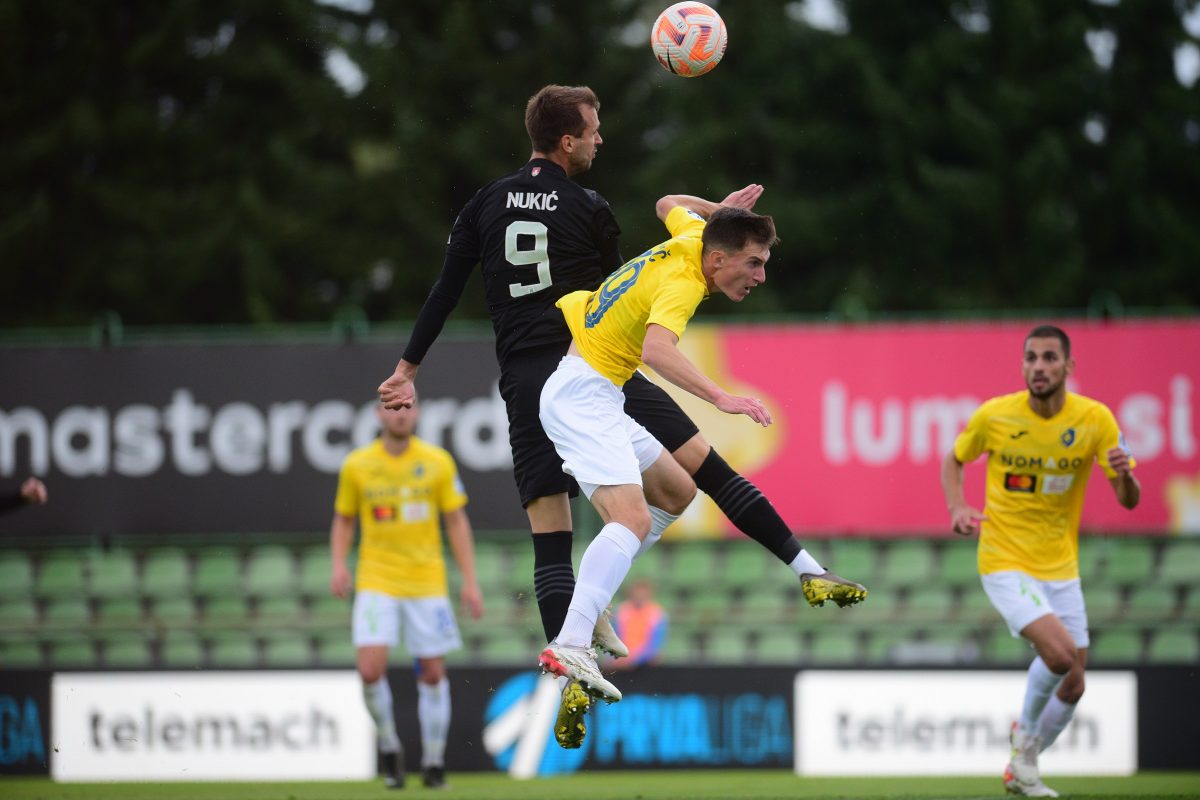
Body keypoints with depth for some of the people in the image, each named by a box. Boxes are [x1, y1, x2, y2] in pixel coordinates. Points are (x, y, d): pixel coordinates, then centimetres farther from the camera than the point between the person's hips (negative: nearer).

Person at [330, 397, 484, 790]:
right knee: (371, 670, -16)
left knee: (433, 673, 3)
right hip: (376, 581, -1)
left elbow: (457, 522, 5)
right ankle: (389, 747, 7)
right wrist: (339, 565, -6)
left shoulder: (438, 462, 0)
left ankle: (433, 763, 18)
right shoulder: (357, 465, 0)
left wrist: (470, 581, 0)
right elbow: (343, 521, 11)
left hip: (427, 582, 1)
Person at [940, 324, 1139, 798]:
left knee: (1072, 686, 7)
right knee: (1060, 652, -25)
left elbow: (1129, 501, -7)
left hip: (1060, 568, 4)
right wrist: (957, 508, -10)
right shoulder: (994, 415, -10)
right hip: (1005, 563, -4)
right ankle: (1026, 733, 4)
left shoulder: (1095, 419, -8)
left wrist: (1124, 474, -30)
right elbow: (954, 461, 9)